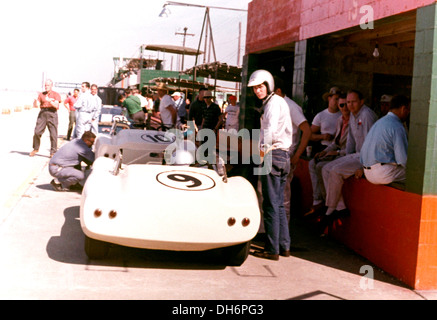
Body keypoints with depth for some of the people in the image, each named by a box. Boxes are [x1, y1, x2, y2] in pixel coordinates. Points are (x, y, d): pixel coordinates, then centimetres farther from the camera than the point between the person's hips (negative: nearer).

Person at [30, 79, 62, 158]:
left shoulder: (56, 95, 4)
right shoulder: (41, 94, 13)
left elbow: (56, 106, -9)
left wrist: (50, 101, -23)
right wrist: (35, 100, -14)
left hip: (52, 114, -3)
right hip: (42, 114, 3)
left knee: (53, 134, -5)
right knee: (37, 132, -1)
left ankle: (53, 152, 3)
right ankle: (36, 149, 18)